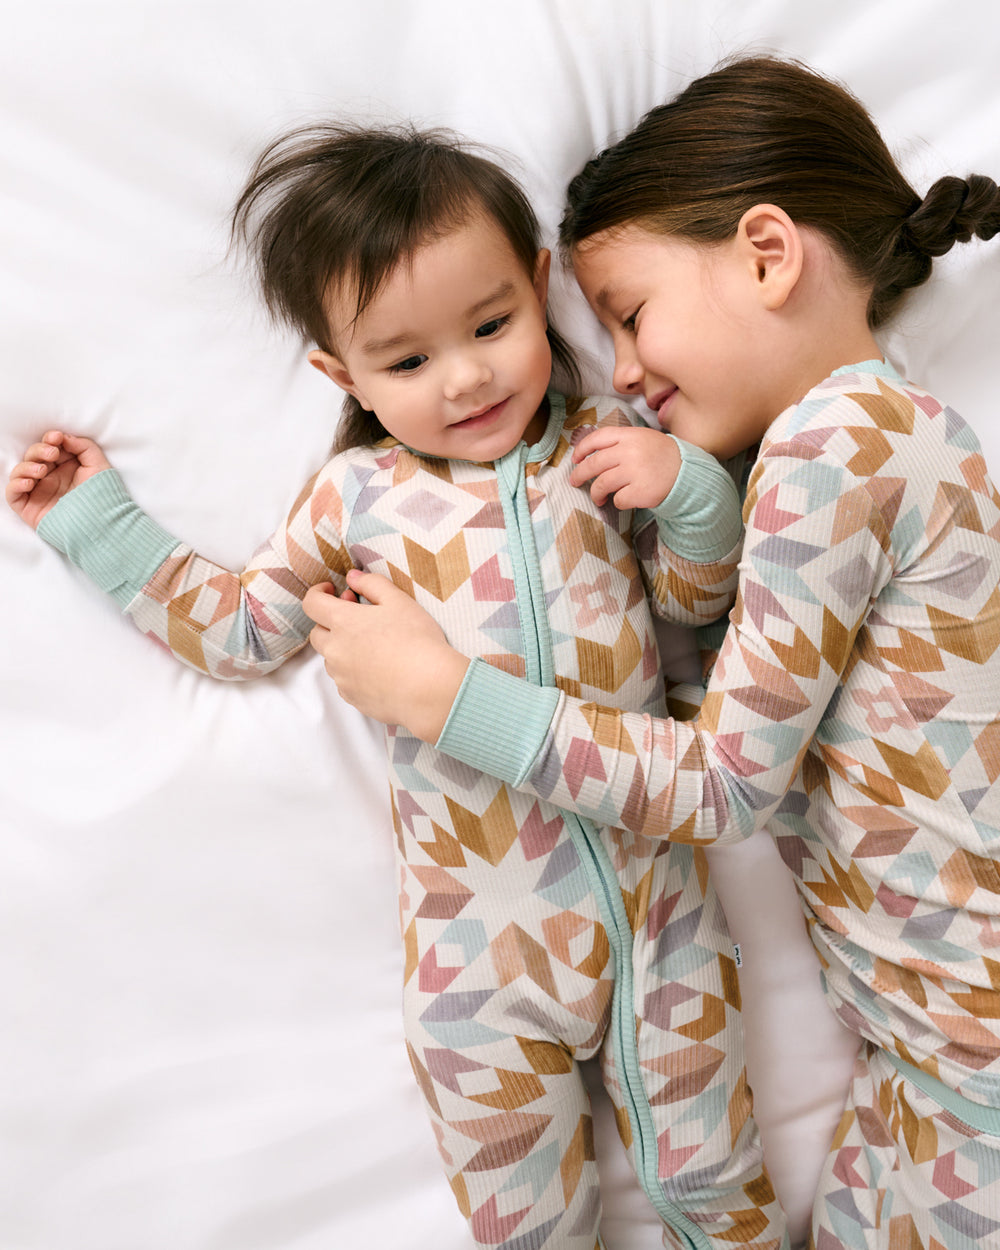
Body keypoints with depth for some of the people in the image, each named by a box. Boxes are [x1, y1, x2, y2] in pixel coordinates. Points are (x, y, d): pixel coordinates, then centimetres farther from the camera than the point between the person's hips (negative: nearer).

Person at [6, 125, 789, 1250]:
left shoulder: (607, 443, -2)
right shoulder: (358, 496, -4)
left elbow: (697, 598, 8)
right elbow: (240, 629, 7)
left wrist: (687, 489, -11)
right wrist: (95, 521, 7)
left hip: (655, 899, 1)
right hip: (481, 945, 0)